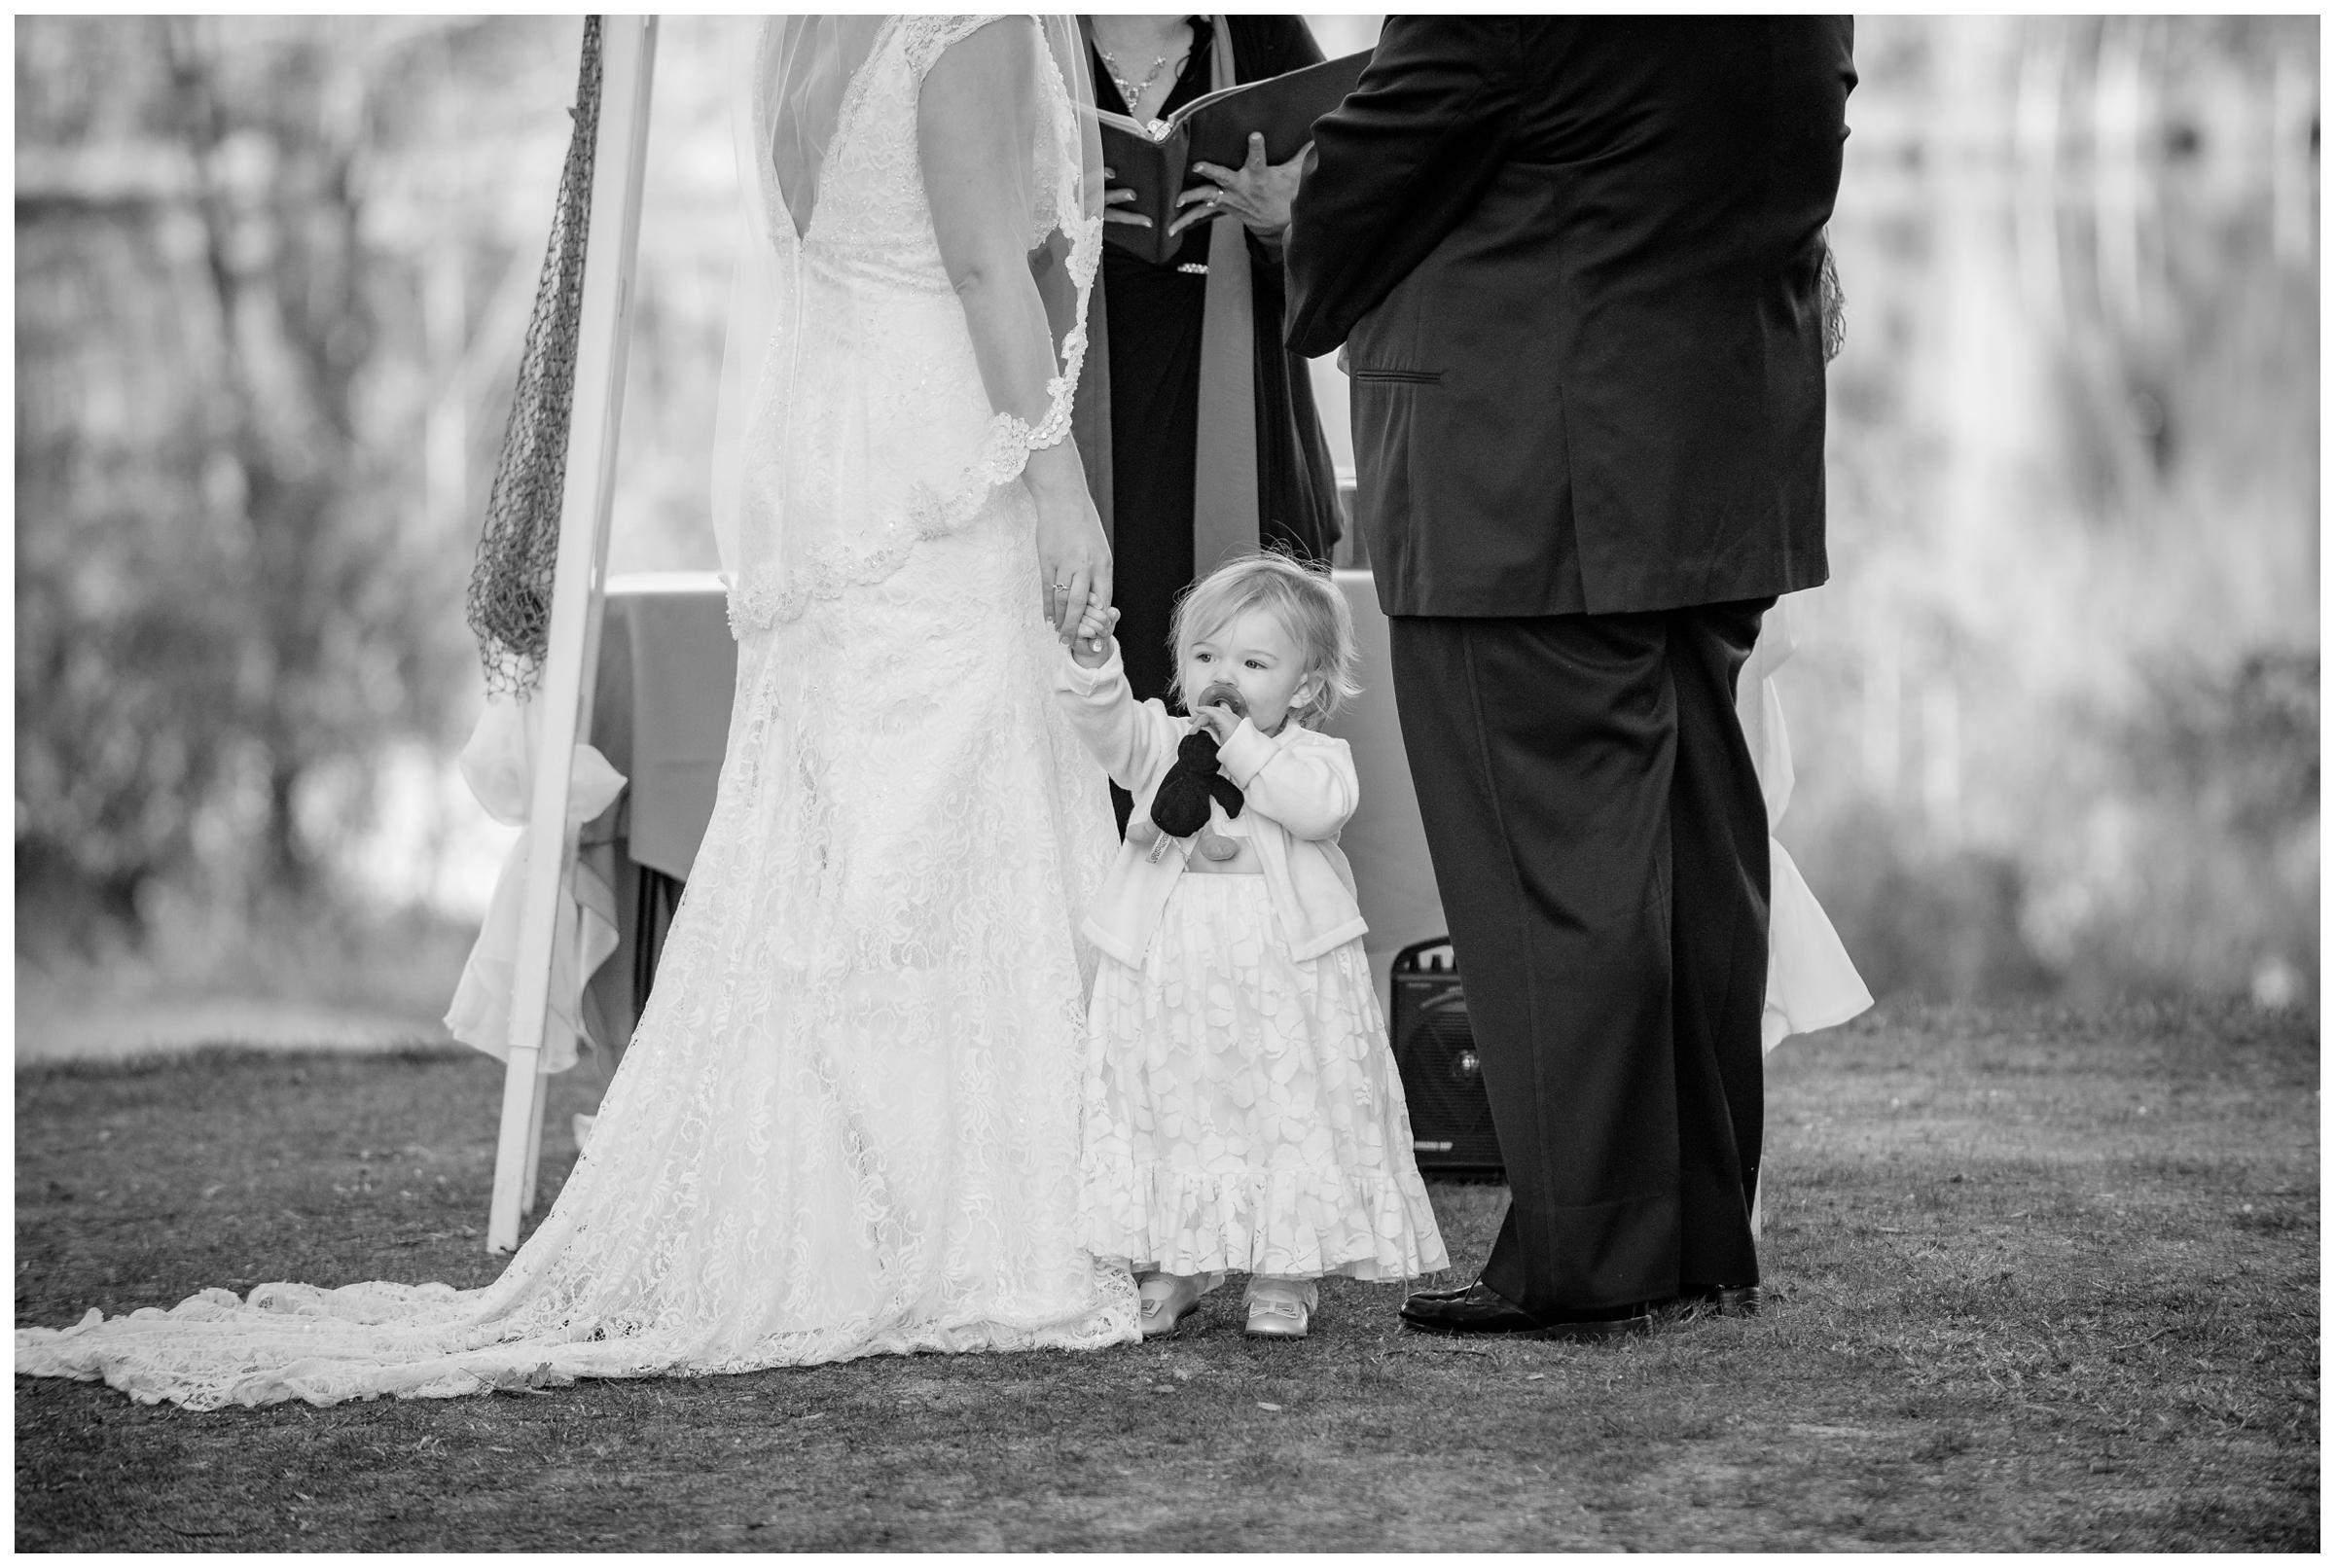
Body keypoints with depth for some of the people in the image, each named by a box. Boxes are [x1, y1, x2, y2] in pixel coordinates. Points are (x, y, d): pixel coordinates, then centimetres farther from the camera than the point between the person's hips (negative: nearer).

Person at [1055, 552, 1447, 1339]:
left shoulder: (1314, 756, 1)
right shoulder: (1160, 742, 7)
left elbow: (1322, 807, -19)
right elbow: (1107, 722, -10)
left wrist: (1244, 747, -18)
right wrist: (1093, 666, -29)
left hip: (1285, 971, -2)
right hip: (1167, 968, 2)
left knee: (1292, 1117, 2)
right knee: (1171, 1112, 5)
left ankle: (1283, 1277, 11)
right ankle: (1171, 1266, 15)